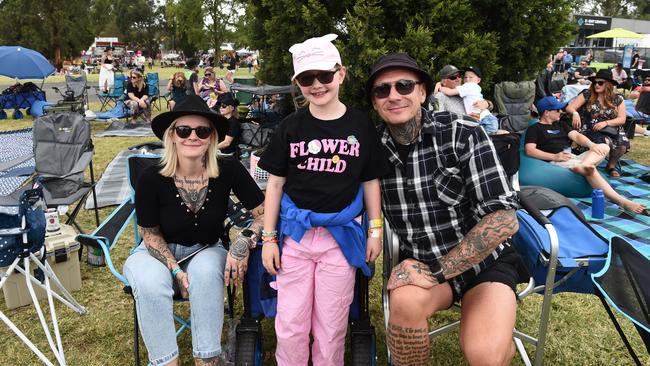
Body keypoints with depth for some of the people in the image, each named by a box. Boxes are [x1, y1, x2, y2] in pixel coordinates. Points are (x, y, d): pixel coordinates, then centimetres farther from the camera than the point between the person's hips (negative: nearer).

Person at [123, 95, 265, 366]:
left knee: (206, 272, -33)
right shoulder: (151, 179, -21)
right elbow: (151, 234, -8)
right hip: (158, 251, 0)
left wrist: (245, 240, -31)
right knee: (150, 284, -32)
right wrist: (176, 270, -18)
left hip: (206, 251, 1)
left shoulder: (229, 171, -21)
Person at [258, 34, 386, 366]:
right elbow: (275, 184, 3)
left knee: (331, 326, 11)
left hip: (341, 235, 0)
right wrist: (269, 238, 1)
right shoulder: (290, 127, 0)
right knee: (290, 325, 9)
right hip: (295, 233, 1)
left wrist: (375, 230, 5)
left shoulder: (361, 125, -1)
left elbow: (370, 181, 6)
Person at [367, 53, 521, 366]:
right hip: (421, 261, 2)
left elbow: (504, 218, -20)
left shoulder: (463, 134, -16)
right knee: (406, 301, -31)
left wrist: (436, 271, -23)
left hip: (484, 259, -2)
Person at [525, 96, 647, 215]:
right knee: (591, 170, -31)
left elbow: (576, 136, 14)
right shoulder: (534, 129, 7)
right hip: (557, 162, -8)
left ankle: (583, 166, -44)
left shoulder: (562, 125, 29)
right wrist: (555, 156, -16)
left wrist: (591, 145, -9)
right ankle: (621, 201, -40)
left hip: (575, 158, 8)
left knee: (604, 147, -12)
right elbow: (529, 150, -8)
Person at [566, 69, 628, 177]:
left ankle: (611, 165, 4)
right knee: (605, 142, -36)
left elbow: (622, 119, 1)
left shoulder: (618, 99, 5)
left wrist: (605, 123, -16)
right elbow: (570, 107, -3)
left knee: (623, 145, -28)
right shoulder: (587, 95, 1)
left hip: (611, 131, 3)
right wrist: (575, 113, -27)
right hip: (591, 130, -3)